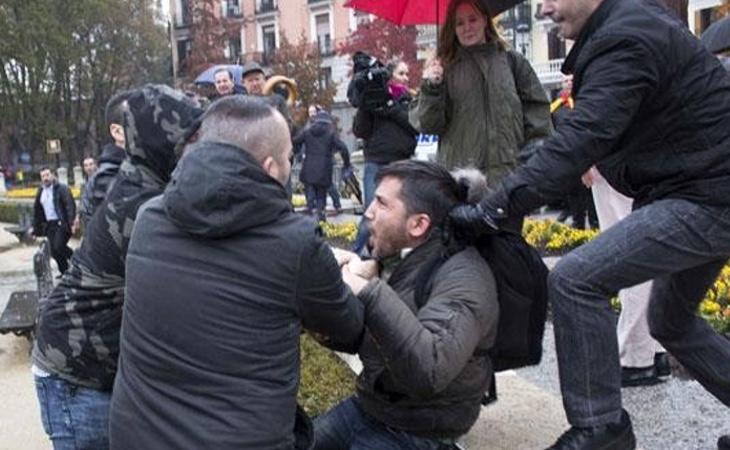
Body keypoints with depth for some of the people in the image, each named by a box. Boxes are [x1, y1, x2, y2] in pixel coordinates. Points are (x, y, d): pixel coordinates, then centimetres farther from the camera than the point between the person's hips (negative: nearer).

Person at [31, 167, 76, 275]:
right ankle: (64, 272, 15)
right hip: (49, 225, 7)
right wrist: (35, 227, 19)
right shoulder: (40, 191, 15)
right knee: (54, 251, 4)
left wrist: (72, 222, -24)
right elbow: (37, 210, 22)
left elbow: (70, 205, -14)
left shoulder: (62, 189, -6)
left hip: (62, 224, -7)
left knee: (59, 247, -16)